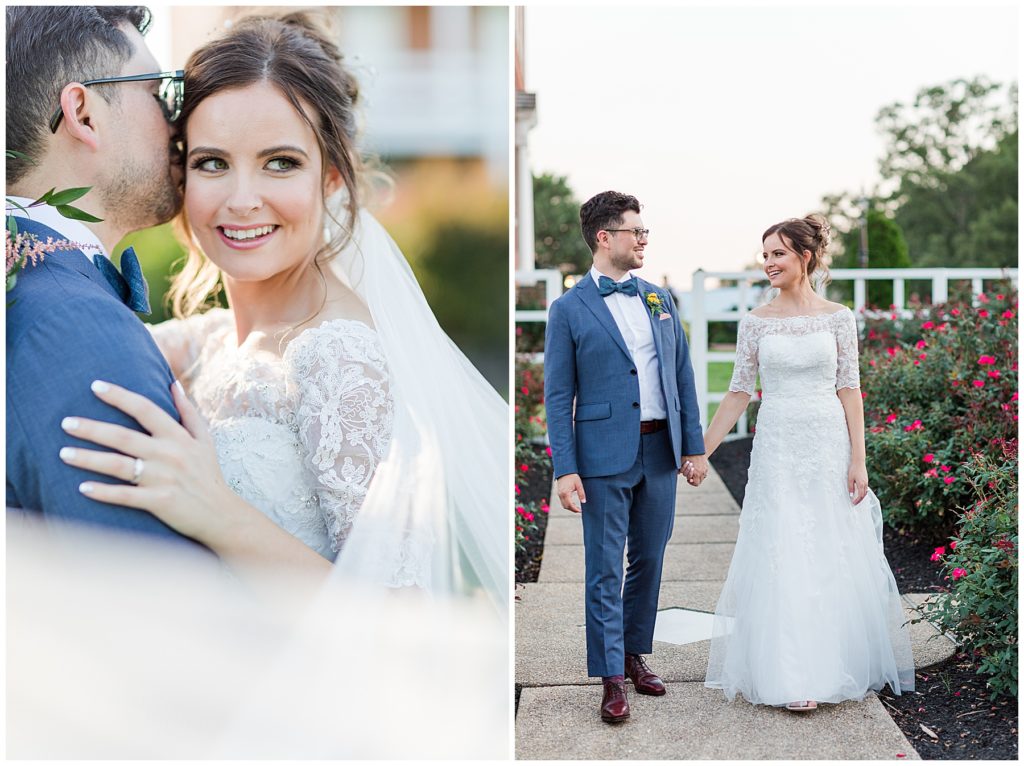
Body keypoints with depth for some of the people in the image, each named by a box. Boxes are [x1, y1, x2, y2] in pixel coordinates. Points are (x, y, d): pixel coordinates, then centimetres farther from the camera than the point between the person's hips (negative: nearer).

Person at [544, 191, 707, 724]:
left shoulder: (660, 299, 10)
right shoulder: (569, 309, -4)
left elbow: (682, 377, 12)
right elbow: (558, 396, -6)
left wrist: (694, 446, 7)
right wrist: (565, 470, -11)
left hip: (660, 450, 5)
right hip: (605, 454, -5)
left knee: (649, 560, 14)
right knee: (605, 570, 0)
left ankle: (634, 653, 29)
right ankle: (612, 679, 8)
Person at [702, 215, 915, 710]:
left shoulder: (838, 318, 1)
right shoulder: (755, 323, 3)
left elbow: (849, 390, 0)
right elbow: (739, 393, 4)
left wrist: (858, 459, -5)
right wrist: (700, 451, 0)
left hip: (829, 446, 0)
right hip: (777, 450, 0)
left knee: (836, 555, 5)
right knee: (782, 559, -1)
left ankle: (836, 663, 22)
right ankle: (795, 679, 6)